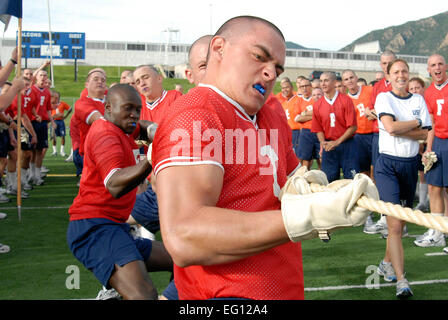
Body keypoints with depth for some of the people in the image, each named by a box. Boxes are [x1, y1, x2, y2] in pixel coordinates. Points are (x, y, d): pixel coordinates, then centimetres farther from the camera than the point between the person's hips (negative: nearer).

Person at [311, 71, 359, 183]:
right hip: (328, 146, 3)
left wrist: (337, 142, -14)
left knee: (352, 179, -4)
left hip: (346, 145, -3)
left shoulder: (346, 100, -4)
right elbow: (318, 129, 8)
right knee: (329, 180, 4)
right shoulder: (317, 105, 5)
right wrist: (323, 142, -11)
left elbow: (353, 127, -7)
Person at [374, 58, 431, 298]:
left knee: (400, 222, 13)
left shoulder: (419, 100, 9)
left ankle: (386, 263, 32)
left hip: (410, 164, 5)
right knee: (395, 225, -11)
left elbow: (424, 133, -1)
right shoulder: (383, 97, -2)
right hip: (388, 164, -5)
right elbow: (390, 127, -18)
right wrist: (415, 122, -5)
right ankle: (401, 280, -11)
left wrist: (400, 128, -14)